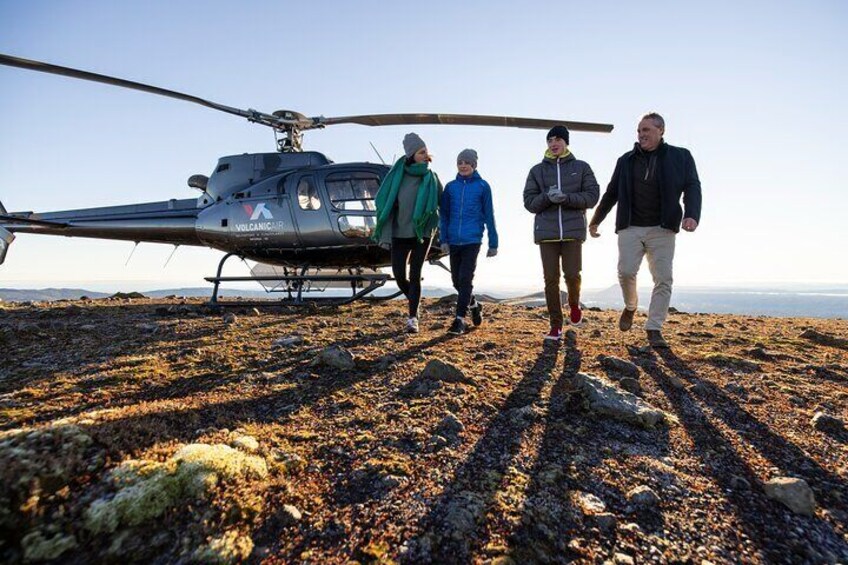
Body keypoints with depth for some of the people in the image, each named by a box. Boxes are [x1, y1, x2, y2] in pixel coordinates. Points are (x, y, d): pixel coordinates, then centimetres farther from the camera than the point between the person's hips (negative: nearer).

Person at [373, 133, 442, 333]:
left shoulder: (431, 178, -1)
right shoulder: (397, 175, -2)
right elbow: (384, 200, 3)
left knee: (414, 276, -9)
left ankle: (413, 318, 2)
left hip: (422, 232, -1)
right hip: (400, 232, 2)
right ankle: (415, 305, 30)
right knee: (399, 276, 0)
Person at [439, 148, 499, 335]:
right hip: (454, 240, 4)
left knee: (465, 279, -8)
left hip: (472, 240, -4)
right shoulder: (451, 187, 7)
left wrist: (493, 243, 1)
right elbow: (444, 214, 9)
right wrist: (443, 239, 1)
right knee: (456, 279, 11)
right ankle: (474, 305, 35)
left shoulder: (482, 186, 0)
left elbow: (489, 216, 1)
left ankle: (460, 319, -1)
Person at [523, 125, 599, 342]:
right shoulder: (537, 170, 11)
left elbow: (592, 196, 0)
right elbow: (529, 202, 5)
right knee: (551, 279, -1)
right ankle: (556, 325, 9)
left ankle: (574, 304, 29)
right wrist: (547, 197, -14)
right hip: (546, 231, 1)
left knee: (572, 275, -6)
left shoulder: (581, 167, 10)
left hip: (573, 230, -1)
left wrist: (566, 197, -15)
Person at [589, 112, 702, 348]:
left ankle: (654, 329, 5)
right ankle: (630, 307, 17)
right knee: (626, 271, -13)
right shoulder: (627, 160, 12)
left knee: (663, 279, -4)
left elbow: (692, 187, -2)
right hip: (630, 228, 1)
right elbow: (611, 193, 19)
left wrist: (692, 215, -21)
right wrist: (596, 220, 22)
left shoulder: (680, 157, 6)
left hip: (662, 230, -1)